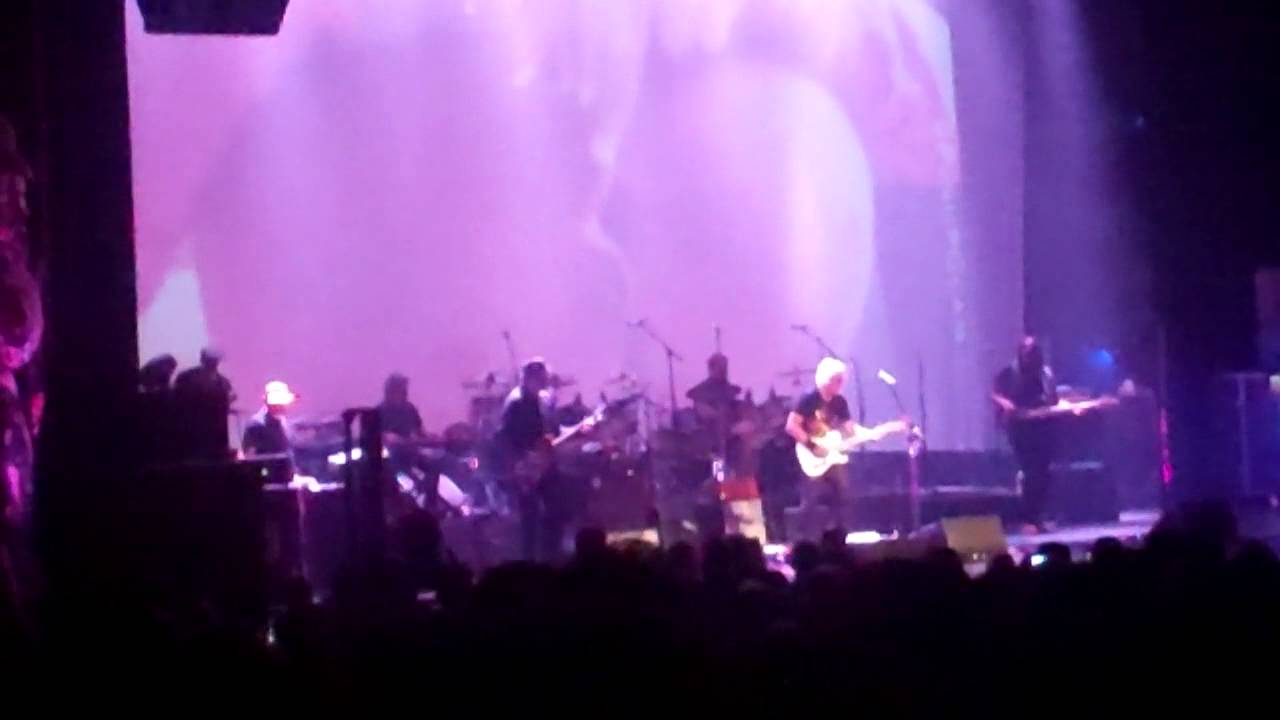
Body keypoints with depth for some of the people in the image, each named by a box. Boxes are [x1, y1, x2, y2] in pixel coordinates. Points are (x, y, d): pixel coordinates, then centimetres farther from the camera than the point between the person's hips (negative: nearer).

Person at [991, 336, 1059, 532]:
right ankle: (1030, 520, -8)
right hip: (1020, 428, -4)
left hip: (1042, 427, 4)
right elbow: (995, 394, -3)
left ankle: (1038, 517, 13)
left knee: (1042, 473, 3)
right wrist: (1004, 403, -24)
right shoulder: (1010, 373, 0)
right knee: (1030, 472, -12)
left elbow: (1054, 399, 13)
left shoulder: (1045, 373, 11)